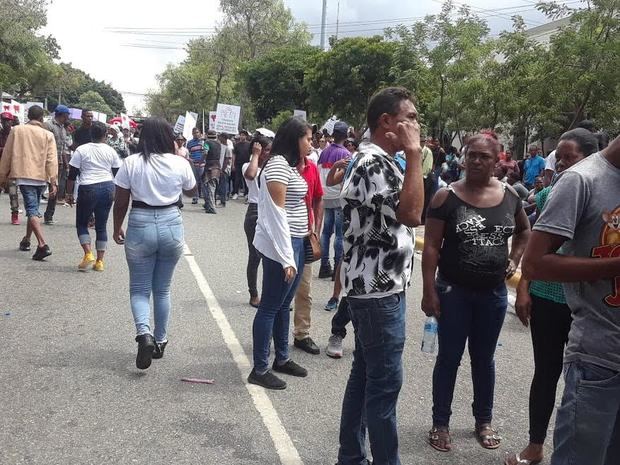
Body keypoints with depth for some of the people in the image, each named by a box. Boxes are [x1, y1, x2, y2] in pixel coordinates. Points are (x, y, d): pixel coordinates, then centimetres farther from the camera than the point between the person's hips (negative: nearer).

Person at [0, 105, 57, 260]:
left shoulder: (16, 130, 4)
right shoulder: (48, 135, 3)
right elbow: (52, 160, -4)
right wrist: (54, 182, -6)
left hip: (24, 175, -2)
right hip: (41, 177, 2)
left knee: (32, 210, -9)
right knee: (34, 208, 20)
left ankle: (42, 245, -25)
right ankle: (26, 240, 33)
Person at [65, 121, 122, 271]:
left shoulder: (81, 150, -2)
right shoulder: (111, 151, 5)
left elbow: (72, 174, -2)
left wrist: (69, 193, 5)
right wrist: (116, 192, 20)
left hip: (88, 189, -3)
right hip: (108, 188, 3)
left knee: (81, 223, 12)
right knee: (101, 225, 10)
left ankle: (88, 254, -5)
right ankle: (100, 261, 10)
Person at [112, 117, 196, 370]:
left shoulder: (131, 163, -8)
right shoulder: (180, 163, -5)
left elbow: (120, 202, -3)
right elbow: (191, 190, 14)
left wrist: (117, 229, 13)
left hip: (139, 226, -1)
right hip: (171, 225, 2)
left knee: (139, 288, 9)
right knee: (162, 289, 16)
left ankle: (144, 332, -16)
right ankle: (160, 341, 25)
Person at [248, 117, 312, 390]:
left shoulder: (290, 165, 15)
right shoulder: (278, 164, -15)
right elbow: (276, 213, -20)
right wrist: (286, 257, -21)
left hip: (295, 243, 10)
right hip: (280, 246, -10)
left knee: (284, 304, 17)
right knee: (270, 306, -1)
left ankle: (282, 359, 30)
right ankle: (259, 370, 9)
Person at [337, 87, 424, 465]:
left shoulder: (377, 161, 15)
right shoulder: (375, 164, -18)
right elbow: (411, 214, -30)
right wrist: (414, 153, -23)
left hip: (375, 287, 10)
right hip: (379, 290, -10)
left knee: (365, 376, 16)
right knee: (385, 382, -1)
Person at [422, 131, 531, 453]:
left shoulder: (509, 195, 0)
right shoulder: (446, 197, -10)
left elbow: (524, 230, 20)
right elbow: (431, 246, -10)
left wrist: (514, 260, 5)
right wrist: (429, 290, -14)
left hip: (493, 293, 3)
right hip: (453, 292, -3)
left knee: (484, 358, 17)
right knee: (449, 358, 7)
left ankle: (484, 421, 35)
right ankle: (440, 423, 23)